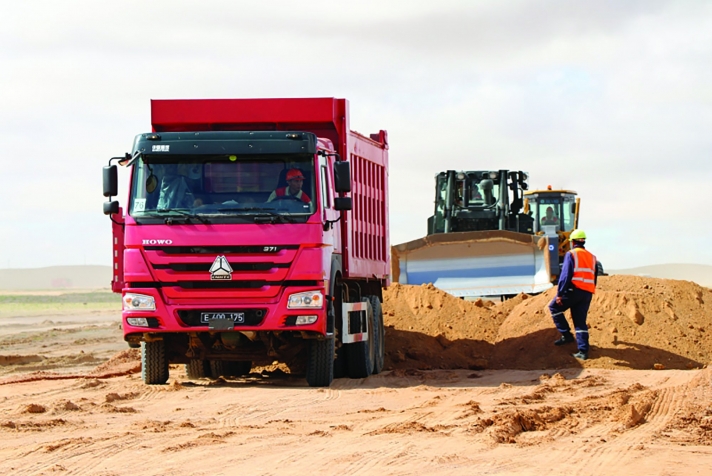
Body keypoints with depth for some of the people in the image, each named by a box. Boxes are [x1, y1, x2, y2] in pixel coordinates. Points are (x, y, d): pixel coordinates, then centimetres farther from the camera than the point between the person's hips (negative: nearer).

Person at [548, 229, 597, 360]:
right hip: (588, 293, 6)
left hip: (574, 290, -6)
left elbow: (565, 275, -11)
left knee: (554, 307, 14)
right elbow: (594, 279, 20)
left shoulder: (571, 255, -2)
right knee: (581, 322, 8)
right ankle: (583, 351, 0)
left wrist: (560, 294, -10)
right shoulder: (592, 257, 18)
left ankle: (566, 334, 5)